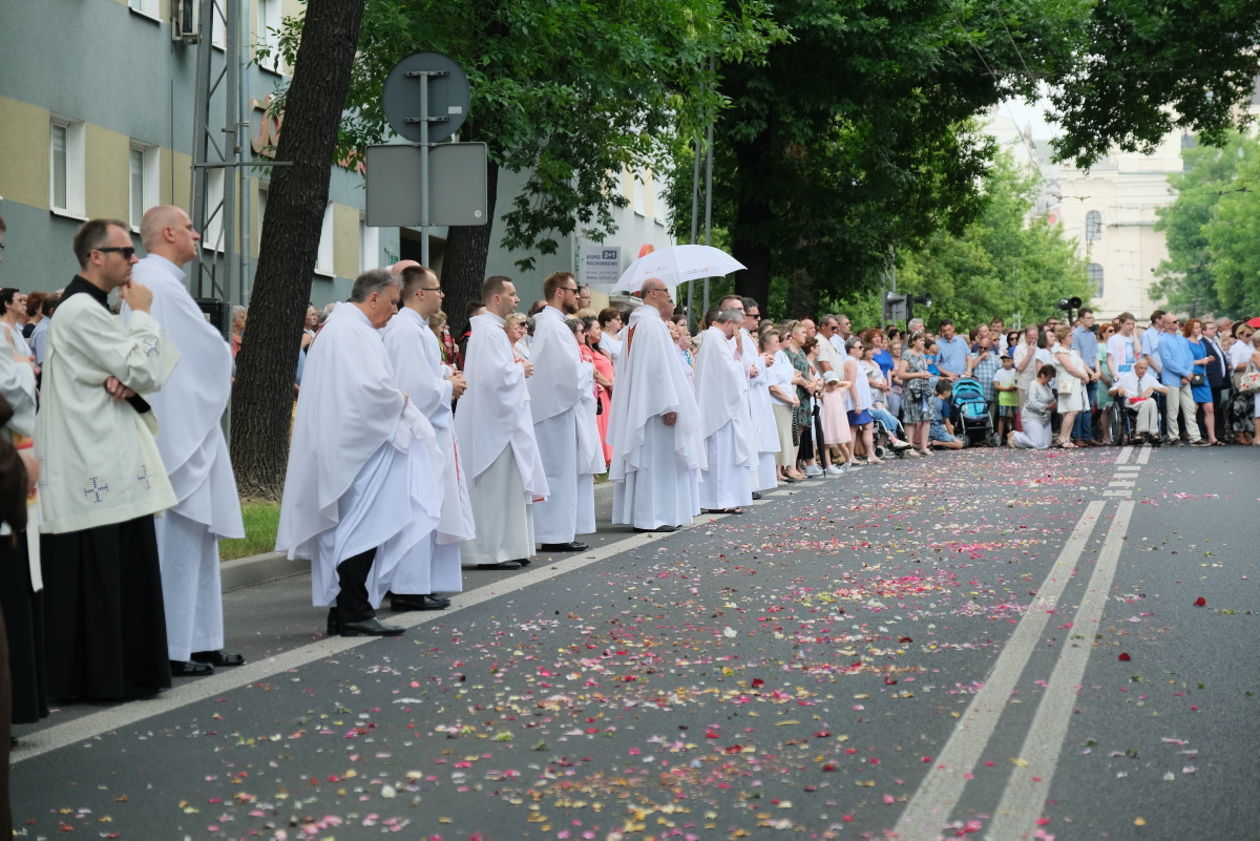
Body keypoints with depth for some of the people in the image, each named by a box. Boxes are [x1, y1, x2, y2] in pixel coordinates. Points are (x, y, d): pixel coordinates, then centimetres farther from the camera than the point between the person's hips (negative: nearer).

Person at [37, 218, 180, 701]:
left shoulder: (92, 308, 18)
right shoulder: (82, 310, -14)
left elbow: (141, 374, 16)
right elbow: (145, 373, -16)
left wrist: (126, 382, -7)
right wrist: (142, 314, -3)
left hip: (108, 461, 10)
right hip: (94, 467, -10)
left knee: (120, 571, 11)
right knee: (97, 576, -5)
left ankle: (124, 672, 15)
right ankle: (98, 677, 0)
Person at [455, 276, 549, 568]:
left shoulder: (492, 329, 16)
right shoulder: (489, 332, -17)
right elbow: (497, 374, -26)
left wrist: (517, 369, 9)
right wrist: (521, 369, -10)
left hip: (500, 418, 11)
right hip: (493, 421, -11)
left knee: (506, 486, 12)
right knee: (495, 486, -6)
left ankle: (507, 548, 16)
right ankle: (492, 551, -2)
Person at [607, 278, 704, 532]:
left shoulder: (637, 323, 15)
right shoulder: (653, 324, -15)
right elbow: (659, 367, -21)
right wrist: (669, 406, -21)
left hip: (638, 405, 10)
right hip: (653, 405, -10)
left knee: (644, 460, 11)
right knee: (656, 457, -7)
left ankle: (639, 513, 13)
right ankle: (651, 516, -6)